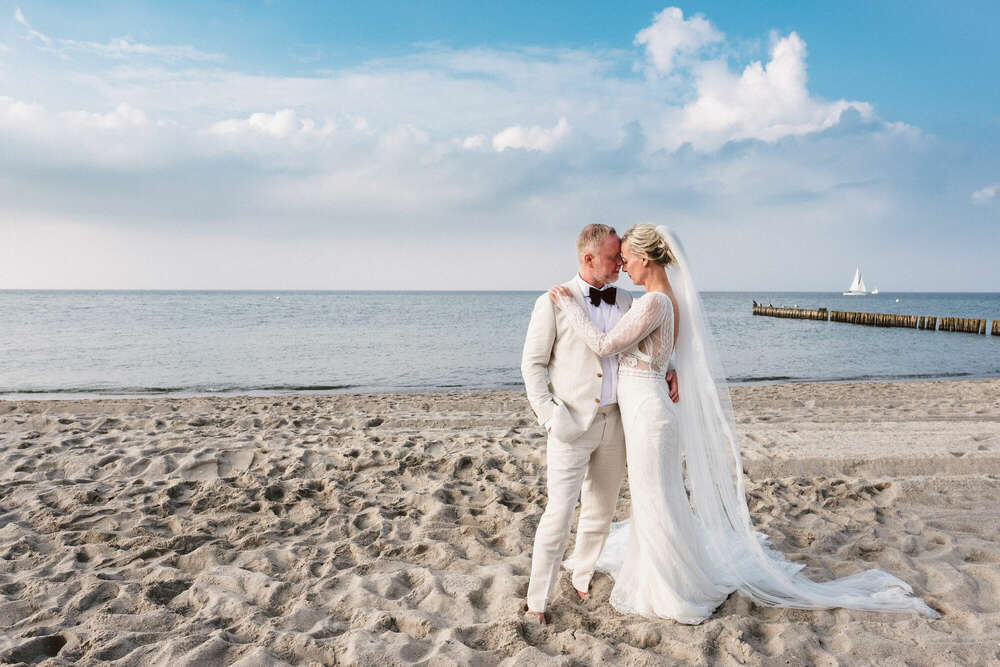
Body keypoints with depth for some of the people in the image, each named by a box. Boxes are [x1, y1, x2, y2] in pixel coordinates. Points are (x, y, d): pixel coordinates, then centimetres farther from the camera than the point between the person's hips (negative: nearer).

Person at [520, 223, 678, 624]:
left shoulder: (624, 302, 8)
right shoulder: (554, 303, -6)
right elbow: (533, 363, -4)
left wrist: (667, 371, 2)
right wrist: (549, 417, -12)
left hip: (615, 422, 5)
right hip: (573, 425, -5)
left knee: (601, 512, 15)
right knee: (559, 514, -6)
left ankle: (583, 580, 35)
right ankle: (537, 601, 9)